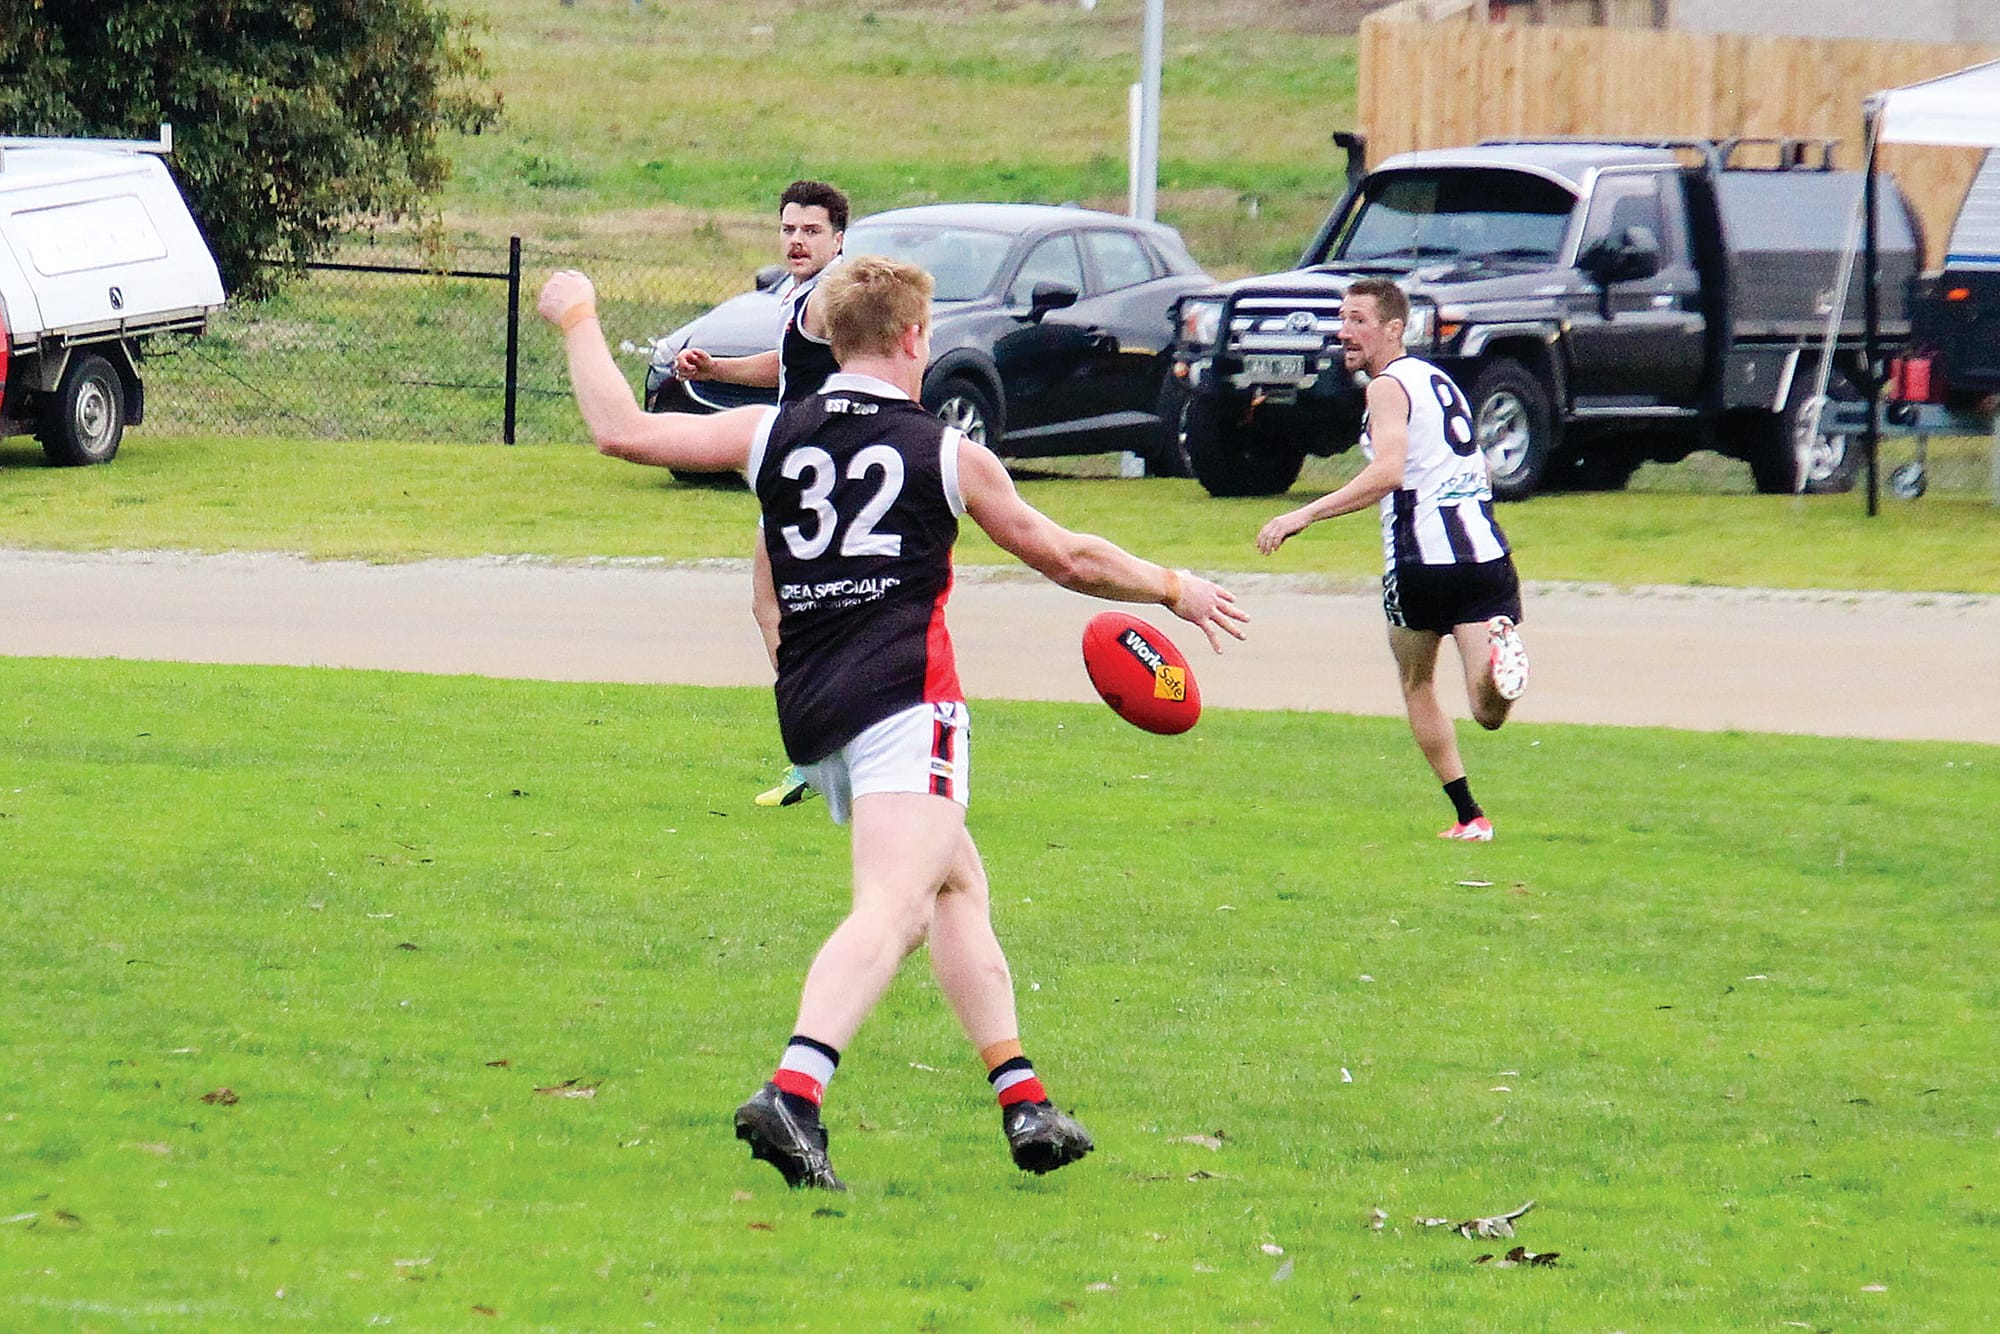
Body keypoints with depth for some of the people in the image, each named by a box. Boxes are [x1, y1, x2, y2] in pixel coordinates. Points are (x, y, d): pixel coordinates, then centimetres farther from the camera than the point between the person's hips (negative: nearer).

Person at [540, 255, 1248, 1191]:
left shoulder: (773, 435, 10)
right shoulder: (949, 455, 4)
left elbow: (622, 430, 8)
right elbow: (1065, 558, 16)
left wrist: (578, 321, 23)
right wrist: (1174, 589, 32)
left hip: (810, 717, 6)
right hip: (904, 704, -6)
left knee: (958, 884, 22)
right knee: (890, 907, -18)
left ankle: (1022, 1101, 20)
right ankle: (794, 1089, -41)